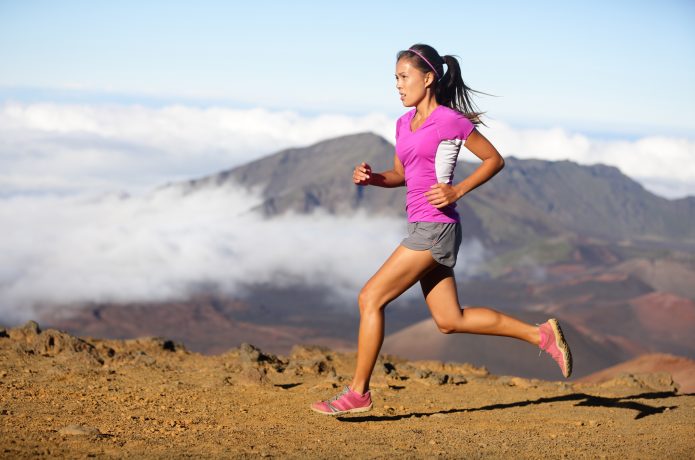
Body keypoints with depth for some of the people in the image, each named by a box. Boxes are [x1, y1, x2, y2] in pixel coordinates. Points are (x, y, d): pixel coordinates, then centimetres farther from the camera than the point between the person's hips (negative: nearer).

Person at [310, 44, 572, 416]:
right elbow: (399, 175, 22)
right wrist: (372, 178, 2)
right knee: (450, 320, 11)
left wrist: (457, 191, -14)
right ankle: (542, 335, 19)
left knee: (370, 298, -9)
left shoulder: (450, 120, -9)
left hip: (436, 228, -9)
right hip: (423, 229, 9)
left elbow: (495, 160, -4)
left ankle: (357, 392, 1)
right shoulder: (404, 123, 14)